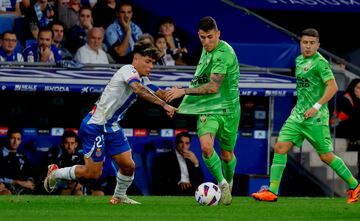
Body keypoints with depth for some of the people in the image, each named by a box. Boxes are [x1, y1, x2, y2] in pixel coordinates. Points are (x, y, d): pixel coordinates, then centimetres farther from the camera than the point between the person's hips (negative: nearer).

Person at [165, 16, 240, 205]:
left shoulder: (223, 53, -21)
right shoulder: (206, 49, 6)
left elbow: (213, 87, -25)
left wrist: (184, 91, -21)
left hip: (227, 108, -5)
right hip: (207, 108, 5)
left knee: (226, 154, 9)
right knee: (206, 146, -21)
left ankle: (229, 184, 38)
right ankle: (221, 183, -4)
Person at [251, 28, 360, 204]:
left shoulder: (320, 62, -11)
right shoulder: (299, 60, 14)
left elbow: (332, 87, -18)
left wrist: (316, 107, -21)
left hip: (315, 118, -8)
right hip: (298, 116, 8)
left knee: (326, 156, -2)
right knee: (280, 147, -4)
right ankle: (272, 192, -4)